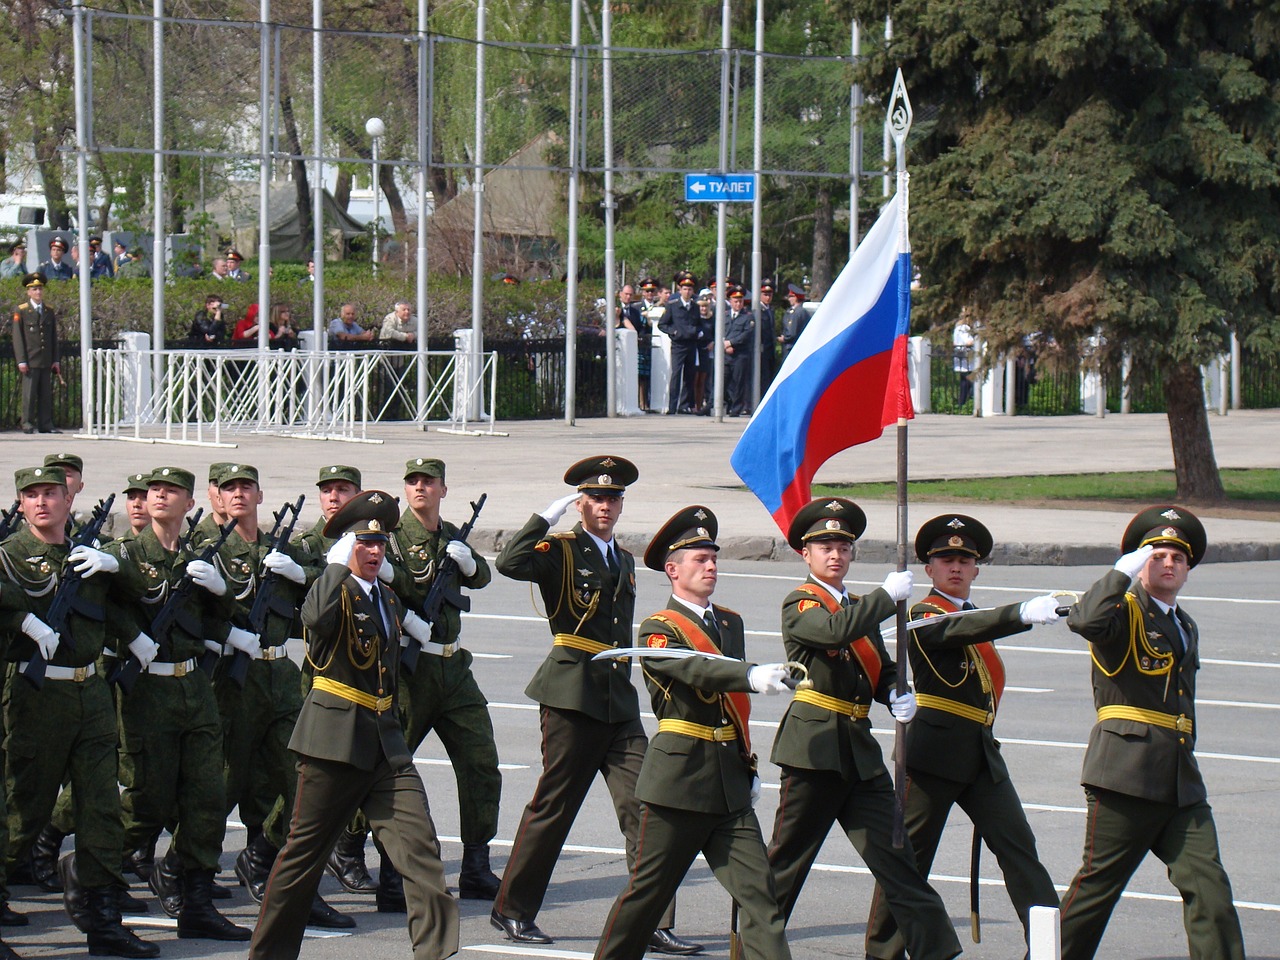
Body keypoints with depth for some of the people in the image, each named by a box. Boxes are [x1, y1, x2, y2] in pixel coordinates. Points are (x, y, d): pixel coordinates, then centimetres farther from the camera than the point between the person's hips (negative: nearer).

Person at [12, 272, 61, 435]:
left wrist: (55, 360, 10)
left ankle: (45, 424, 7)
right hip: (30, 361, -4)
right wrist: (21, 361, -9)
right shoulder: (20, 311, 1)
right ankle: (27, 424, -1)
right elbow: (17, 337, -3)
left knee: (46, 394, 4)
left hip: (46, 362, 4)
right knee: (29, 393, -5)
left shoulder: (49, 312, 14)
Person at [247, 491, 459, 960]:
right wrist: (340, 565, -22)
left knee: (420, 842, -8)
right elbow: (317, 618, -32)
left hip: (385, 741, 6)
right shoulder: (332, 589, -6)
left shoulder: (388, 599, 17)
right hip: (336, 739, -6)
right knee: (305, 849, 3)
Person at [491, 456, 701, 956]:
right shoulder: (561, 550, -2)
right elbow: (510, 563, -22)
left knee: (644, 806, -3)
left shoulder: (624, 561, 19)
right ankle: (513, 910, 15)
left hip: (619, 700, 6)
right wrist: (548, 516, -18)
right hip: (572, 694, -6)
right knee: (552, 806, 0)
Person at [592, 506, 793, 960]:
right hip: (680, 775, -6)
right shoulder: (658, 630, -6)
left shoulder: (730, 623, 16)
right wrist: (753, 676, -43)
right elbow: (697, 670, -27)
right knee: (649, 888, 4)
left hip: (729, 780, 6)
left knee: (758, 890, -4)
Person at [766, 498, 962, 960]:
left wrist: (899, 697, -5)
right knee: (786, 859, 2)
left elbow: (882, 670, 17)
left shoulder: (861, 609, 19)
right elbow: (836, 631, -26)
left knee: (894, 854, 0)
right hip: (815, 744, -6)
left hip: (860, 749, 6)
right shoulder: (800, 605, -5)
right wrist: (889, 595, -18)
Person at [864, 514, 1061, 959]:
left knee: (1018, 846, -3)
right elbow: (959, 631, -29)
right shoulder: (923, 616, -6)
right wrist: (1023, 613, -41)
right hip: (935, 751, -7)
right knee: (909, 855, 1)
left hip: (982, 753, 7)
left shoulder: (977, 618, 19)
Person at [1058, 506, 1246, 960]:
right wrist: (1124, 571, -17)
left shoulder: (1185, 626, 23)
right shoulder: (1124, 611, -2)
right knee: (1098, 881, -2)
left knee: (1208, 885, -4)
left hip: (1182, 780, 7)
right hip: (1127, 770, -7)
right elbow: (1085, 620, -26)